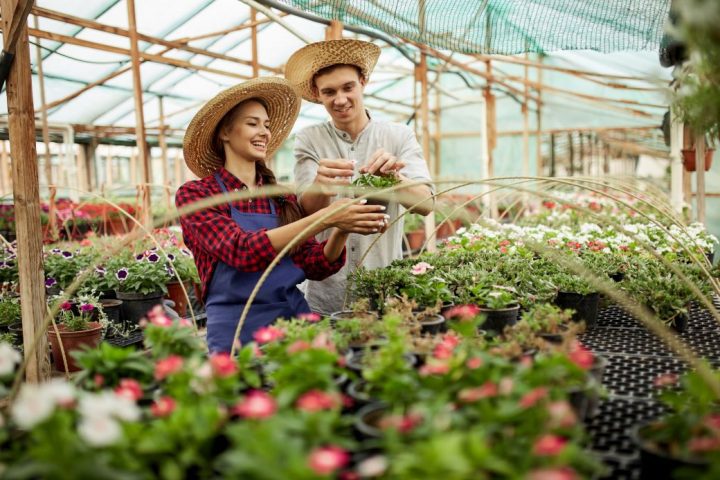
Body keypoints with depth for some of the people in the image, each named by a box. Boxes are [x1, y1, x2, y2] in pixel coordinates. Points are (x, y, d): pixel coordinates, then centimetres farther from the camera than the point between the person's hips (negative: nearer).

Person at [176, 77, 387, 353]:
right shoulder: (195, 194, -2)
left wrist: (341, 230, -13)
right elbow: (242, 251, -18)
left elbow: (314, 266, 6)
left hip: (295, 318, 4)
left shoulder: (283, 198, 11)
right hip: (237, 329, -4)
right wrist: (325, 217, -23)